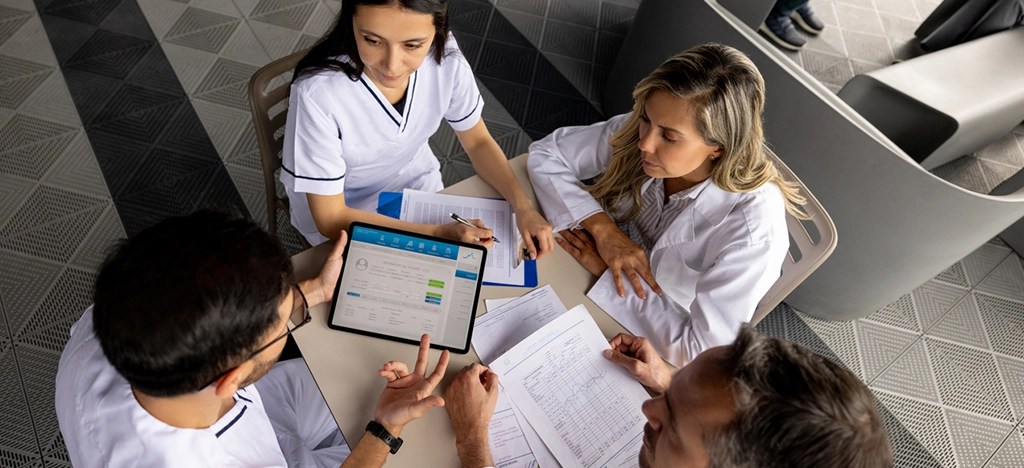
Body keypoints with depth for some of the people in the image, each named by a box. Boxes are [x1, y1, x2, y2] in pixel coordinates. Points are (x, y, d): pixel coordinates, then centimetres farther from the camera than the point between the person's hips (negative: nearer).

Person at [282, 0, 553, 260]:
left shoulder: (445, 56, -22)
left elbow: (478, 142, -7)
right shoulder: (318, 93, -34)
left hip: (416, 181, 4)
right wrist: (437, 233, -31)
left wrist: (522, 206, -21)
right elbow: (331, 218, -25)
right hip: (344, 211, -3)